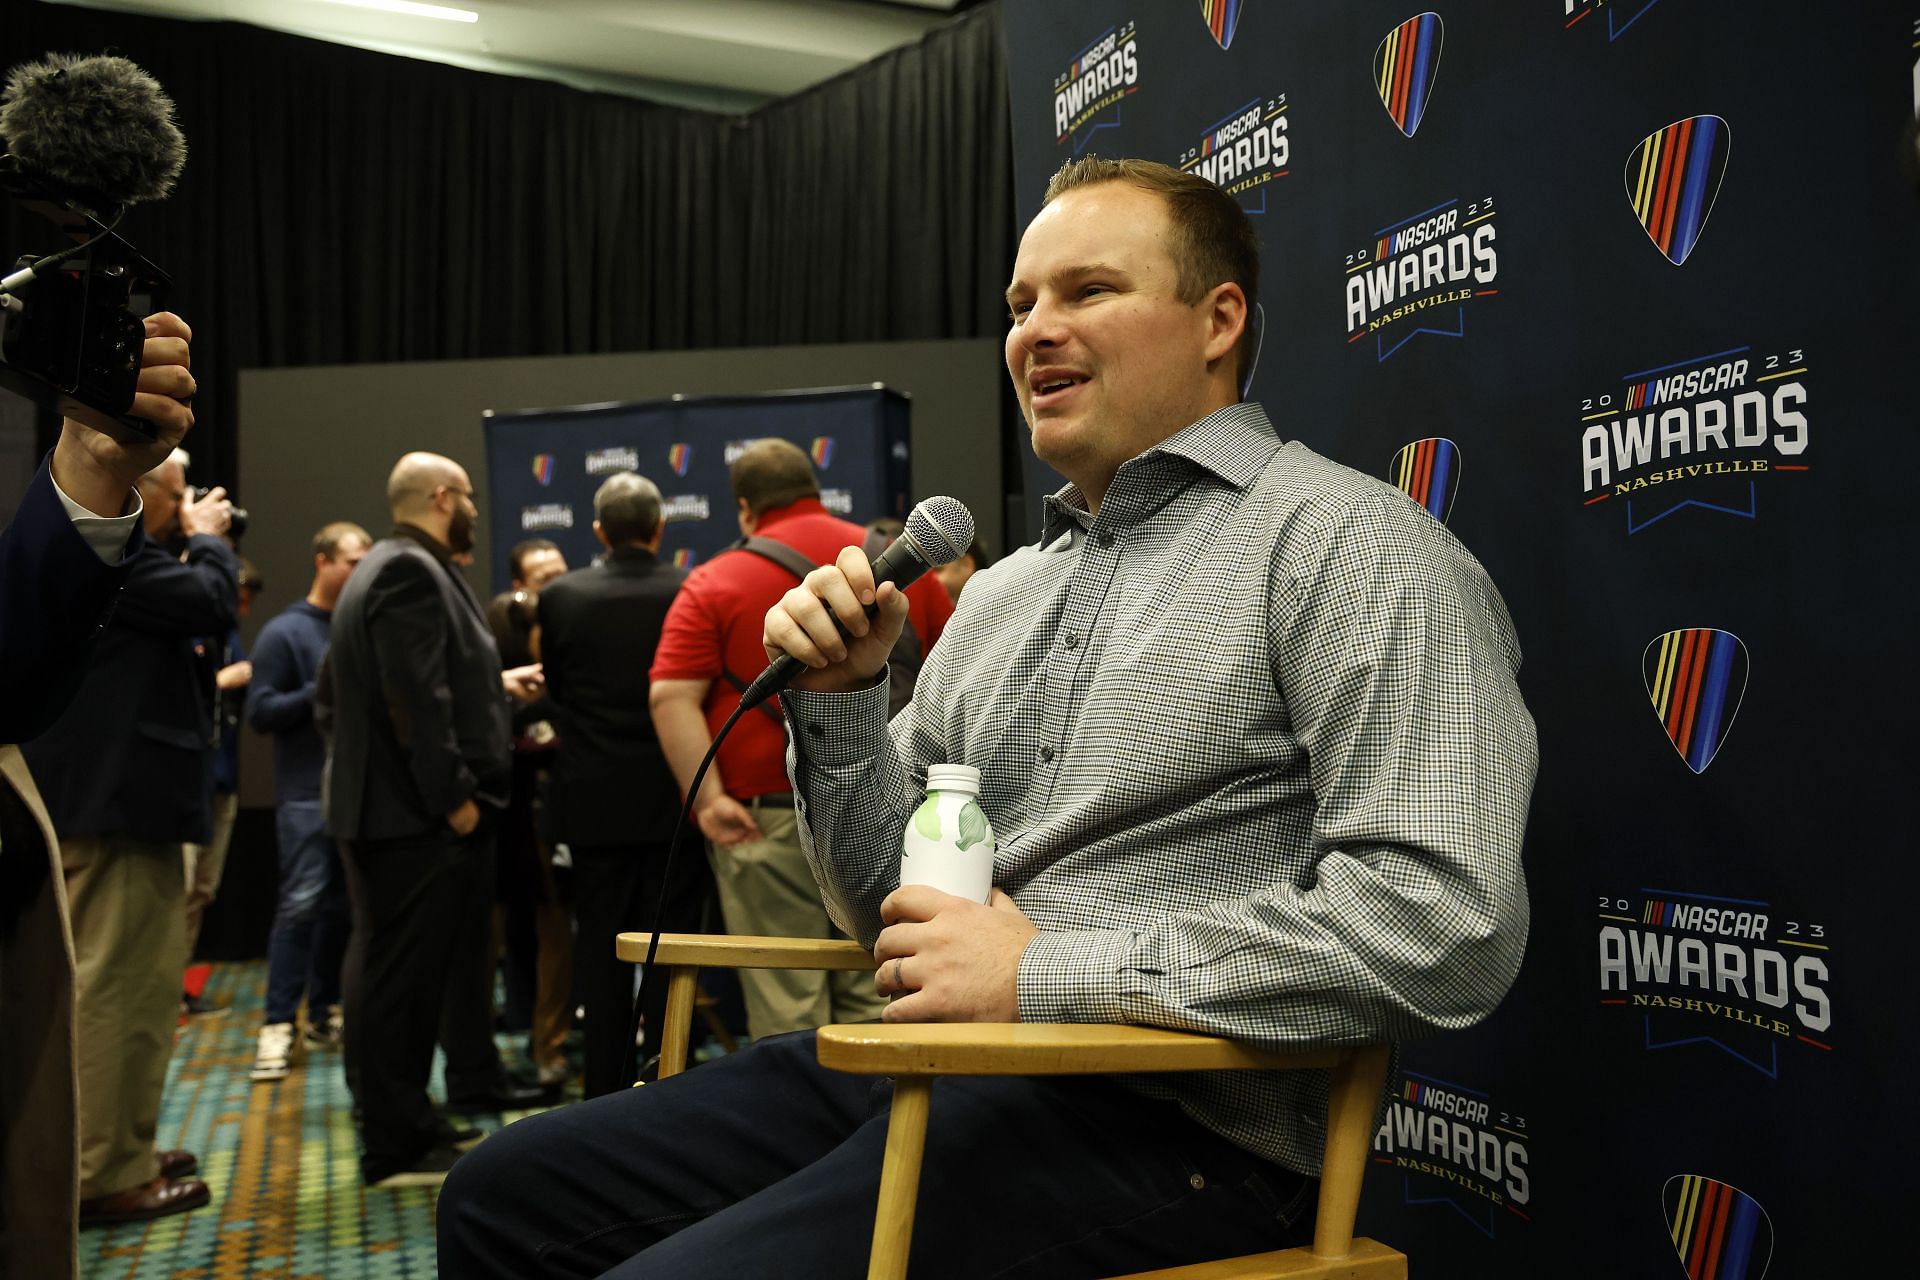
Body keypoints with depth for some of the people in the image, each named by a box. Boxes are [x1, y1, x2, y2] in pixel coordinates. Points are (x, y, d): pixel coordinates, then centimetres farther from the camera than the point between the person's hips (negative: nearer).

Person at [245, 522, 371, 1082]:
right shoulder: (285, 632, -2)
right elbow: (260, 712, -7)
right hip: (309, 796, -5)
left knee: (341, 906, 10)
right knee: (301, 904, -10)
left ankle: (325, 1014, 20)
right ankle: (278, 1026, -6)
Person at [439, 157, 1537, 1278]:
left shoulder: (1349, 542, -8)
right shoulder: (1003, 593, 15)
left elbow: (1448, 926, -21)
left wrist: (1048, 972, -19)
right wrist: (840, 696, 1)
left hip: (1162, 1123, -7)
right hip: (925, 1066, 8)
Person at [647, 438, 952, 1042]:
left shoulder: (716, 583, -1)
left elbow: (671, 697, -12)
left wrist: (707, 797, -12)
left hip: (768, 820, -3)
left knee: (786, 1013, 3)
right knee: (879, 1007, 10)